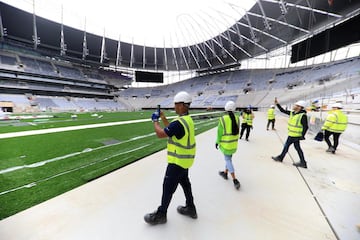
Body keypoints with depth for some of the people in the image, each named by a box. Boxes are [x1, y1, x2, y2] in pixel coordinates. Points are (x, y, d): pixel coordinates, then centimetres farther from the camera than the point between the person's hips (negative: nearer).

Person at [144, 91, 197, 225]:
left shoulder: (179, 123, -29)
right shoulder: (188, 119, 3)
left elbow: (160, 134, -24)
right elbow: (171, 129, 14)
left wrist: (155, 121, -8)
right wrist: (163, 118, 10)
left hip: (178, 160, -9)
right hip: (185, 159, 9)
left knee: (168, 187, 8)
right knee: (185, 183, 24)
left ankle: (161, 214, 28)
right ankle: (190, 208, 42)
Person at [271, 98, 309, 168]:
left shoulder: (303, 115, -19)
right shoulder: (292, 113, 3)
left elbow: (305, 127, -18)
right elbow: (283, 110, 12)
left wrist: (302, 136, -18)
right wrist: (277, 104, 5)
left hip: (294, 135, -8)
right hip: (292, 134, 8)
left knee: (286, 146, 6)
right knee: (297, 148, 14)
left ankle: (280, 158, 23)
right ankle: (303, 163, 23)